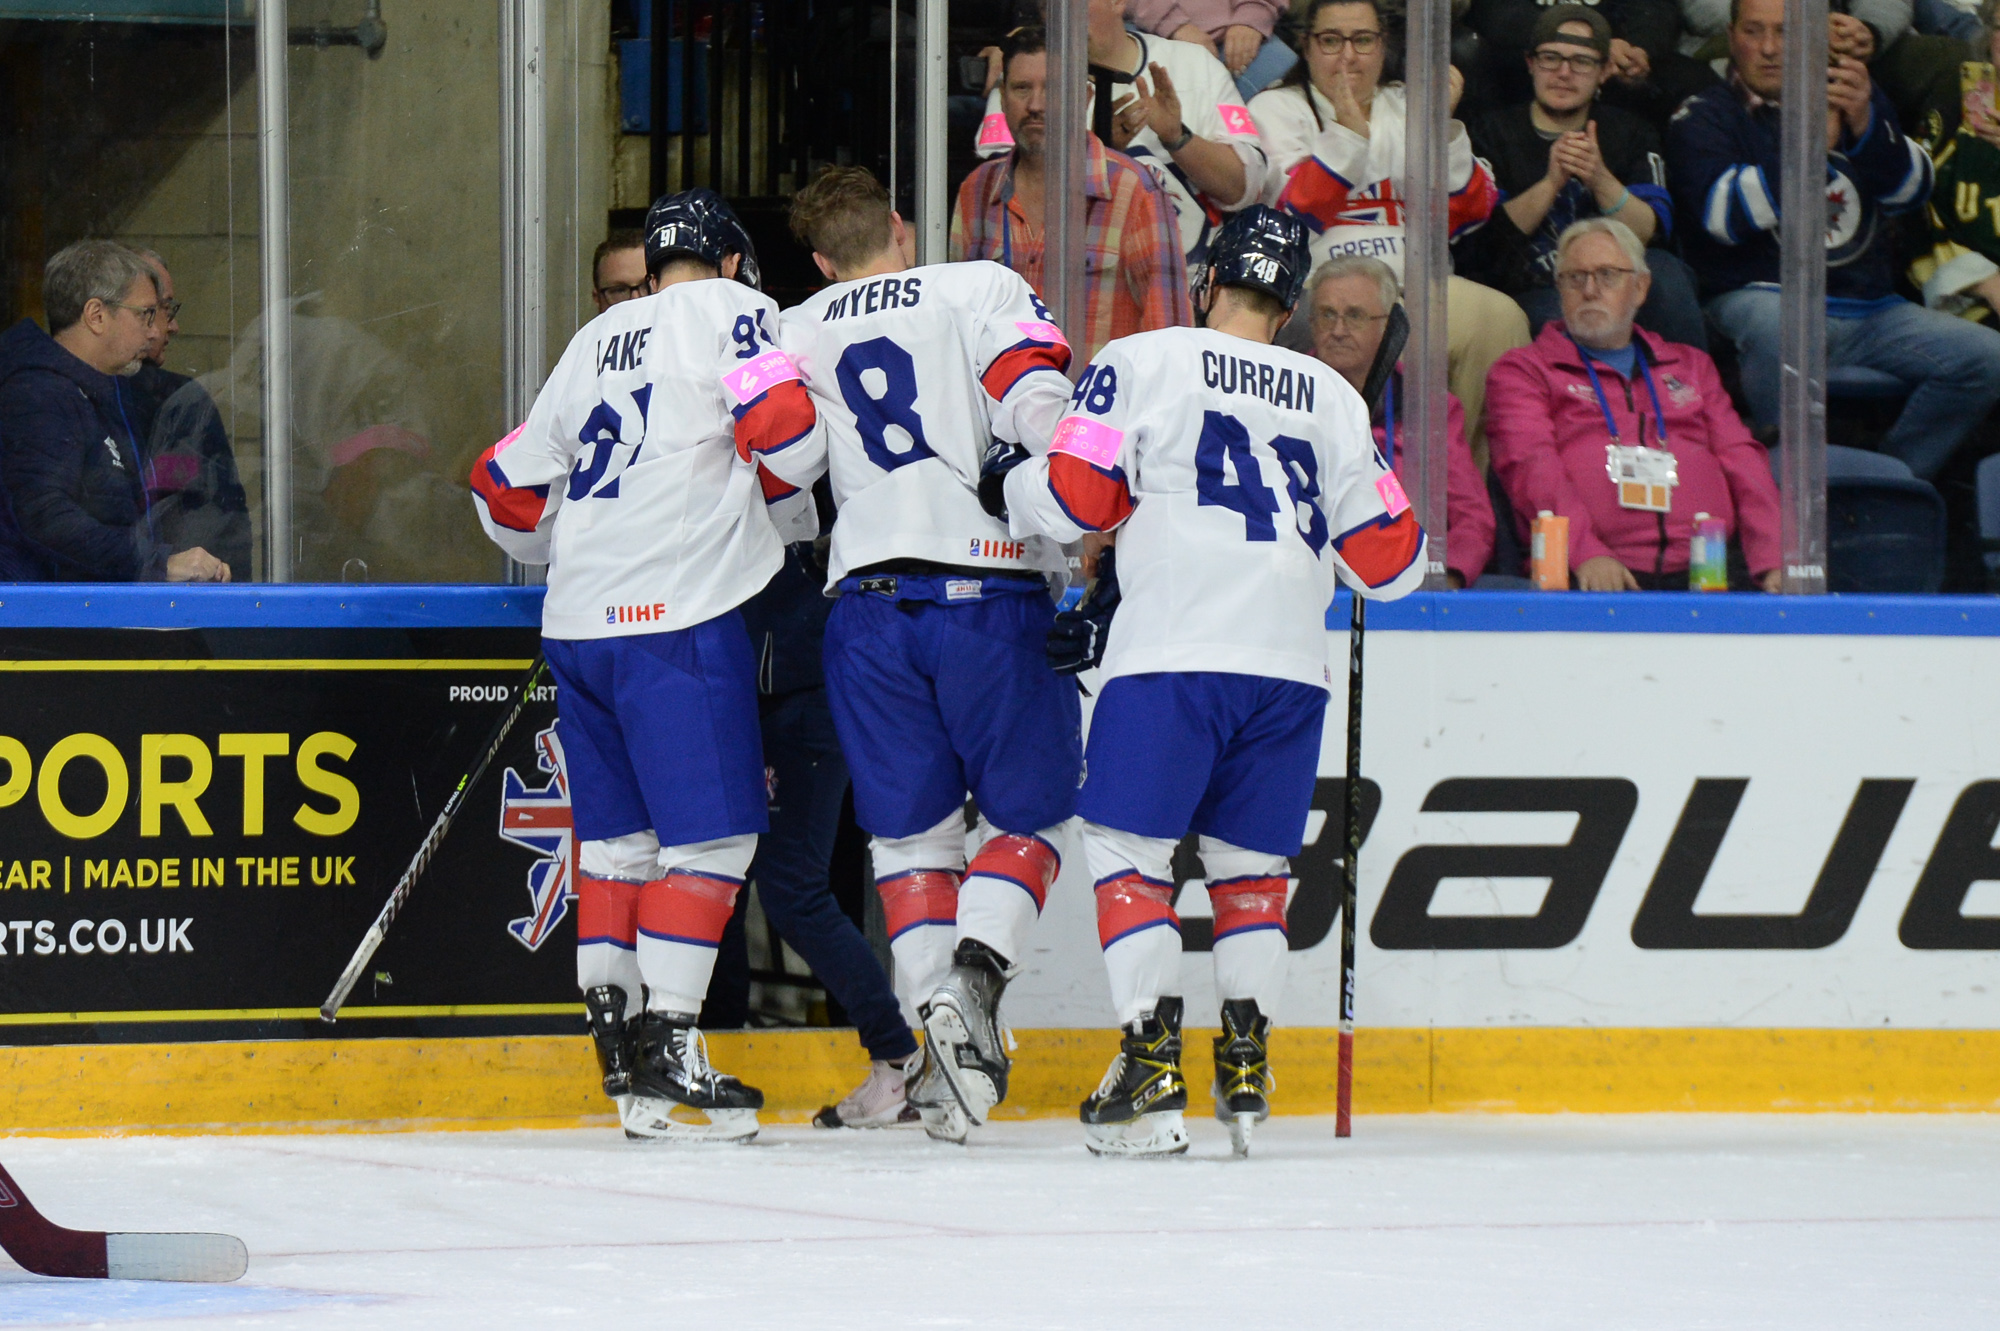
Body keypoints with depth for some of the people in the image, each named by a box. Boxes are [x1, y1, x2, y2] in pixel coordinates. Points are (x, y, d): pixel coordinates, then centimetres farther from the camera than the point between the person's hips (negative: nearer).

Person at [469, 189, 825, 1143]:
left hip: (579, 622, 7)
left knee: (618, 835, 14)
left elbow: (512, 490, 25)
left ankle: (615, 1030, 13)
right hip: (677, 615, -7)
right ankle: (665, 1045, -11)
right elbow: (783, 427, -13)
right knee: (712, 834, -5)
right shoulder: (732, 312, 3)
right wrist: (775, 487, 9)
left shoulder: (595, 342, 22)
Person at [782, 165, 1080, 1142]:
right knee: (1028, 813, 10)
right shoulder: (981, 290, 8)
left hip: (867, 605, 2)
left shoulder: (795, 334, 18)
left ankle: (940, 1010, -7)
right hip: (991, 592, -2)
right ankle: (975, 970, -15)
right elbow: (1038, 404, -7)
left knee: (911, 831, 12)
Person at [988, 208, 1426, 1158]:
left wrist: (1013, 491, 21)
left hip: (1171, 656, -4)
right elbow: (1390, 561, 16)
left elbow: (1071, 498, -1)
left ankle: (1151, 1063, -9)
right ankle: (1246, 1069, 8)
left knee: (1127, 848, 3)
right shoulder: (1331, 398, 15)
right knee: (1249, 862, 15)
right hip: (1290, 666, 4)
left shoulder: (1140, 363, 4)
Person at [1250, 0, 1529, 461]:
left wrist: (1441, 127, -1)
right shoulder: (1276, 110, 11)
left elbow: (1465, 215, 10)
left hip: (1413, 282, 4)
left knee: (1501, 318, -26)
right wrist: (1348, 131, -15)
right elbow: (1295, 211, -7)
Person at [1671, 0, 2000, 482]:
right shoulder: (1706, 115, 7)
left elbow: (1910, 191, 3)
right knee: (1781, 328, -40)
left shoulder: (1857, 100, 19)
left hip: (1870, 310, 5)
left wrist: (1866, 125, -17)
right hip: (1760, 297, -5)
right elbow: (1723, 214, -12)